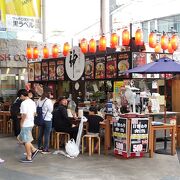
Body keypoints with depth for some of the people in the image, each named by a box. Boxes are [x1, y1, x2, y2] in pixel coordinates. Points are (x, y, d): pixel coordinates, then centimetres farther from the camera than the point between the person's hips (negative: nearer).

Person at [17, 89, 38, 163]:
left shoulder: (24, 103, -17)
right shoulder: (32, 102, 9)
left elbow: (24, 115, -20)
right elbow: (34, 113, 13)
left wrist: (21, 123, -10)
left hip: (25, 124, -9)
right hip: (31, 123, 9)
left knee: (26, 141, 1)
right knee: (25, 139, 21)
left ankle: (28, 158, 8)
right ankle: (33, 150, 16)